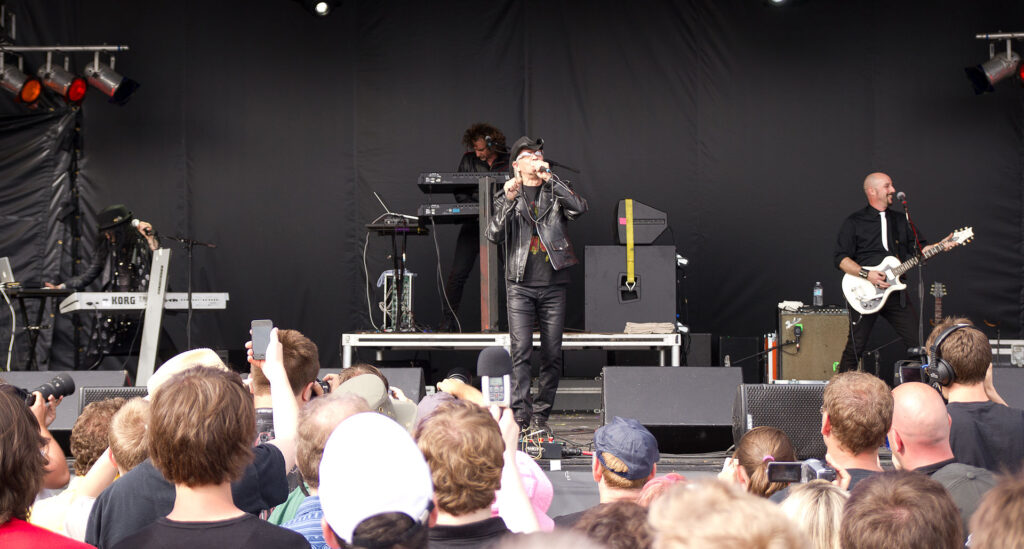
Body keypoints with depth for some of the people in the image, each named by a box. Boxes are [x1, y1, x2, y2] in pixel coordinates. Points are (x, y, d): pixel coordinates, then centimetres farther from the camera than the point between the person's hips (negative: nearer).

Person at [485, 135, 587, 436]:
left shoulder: (556, 192, 11)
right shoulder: (508, 195, 11)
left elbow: (580, 207, -11)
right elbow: (494, 235, -1)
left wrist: (549, 178, -14)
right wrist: (508, 202, -13)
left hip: (553, 285, 1)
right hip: (521, 284, -1)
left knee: (552, 355, 1)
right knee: (521, 351, -11)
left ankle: (541, 415, 9)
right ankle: (521, 415, -13)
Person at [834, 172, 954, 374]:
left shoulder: (900, 220, 17)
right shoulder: (854, 222, 1)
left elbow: (919, 249, 16)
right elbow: (841, 259, -5)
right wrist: (866, 274, -17)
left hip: (895, 292, 4)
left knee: (917, 341, -1)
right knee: (855, 347, -4)